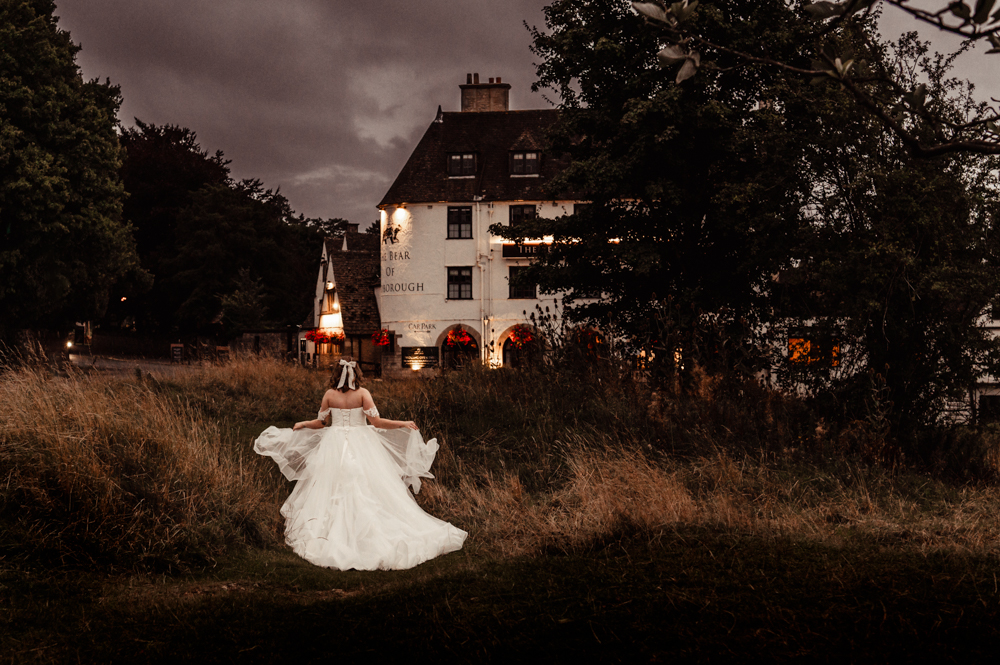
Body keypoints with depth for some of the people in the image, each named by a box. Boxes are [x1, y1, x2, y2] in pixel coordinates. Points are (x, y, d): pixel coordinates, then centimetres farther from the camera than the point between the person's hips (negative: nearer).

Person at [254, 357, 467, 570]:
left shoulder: (330, 394, -1)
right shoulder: (362, 393, -6)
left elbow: (321, 423, 6)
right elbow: (376, 422, -10)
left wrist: (303, 424, 26)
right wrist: (403, 424, -1)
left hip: (335, 445, 1)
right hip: (361, 446, -1)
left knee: (335, 490, 6)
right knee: (366, 490, 3)